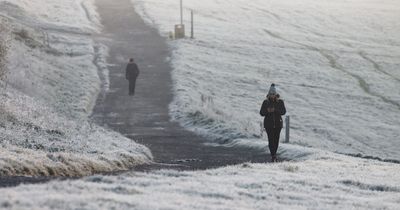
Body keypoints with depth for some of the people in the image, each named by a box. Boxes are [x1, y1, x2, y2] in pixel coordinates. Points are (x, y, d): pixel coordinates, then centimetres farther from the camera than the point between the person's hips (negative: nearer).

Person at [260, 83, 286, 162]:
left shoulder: (280, 102, 1)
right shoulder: (266, 102, 2)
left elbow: (283, 111, -8)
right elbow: (261, 113, 0)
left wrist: (275, 110, -23)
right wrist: (267, 111, -20)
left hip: (278, 123, 1)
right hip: (269, 124, -1)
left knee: (276, 140, 5)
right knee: (271, 140, -11)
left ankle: (274, 154, 23)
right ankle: (273, 156, -13)